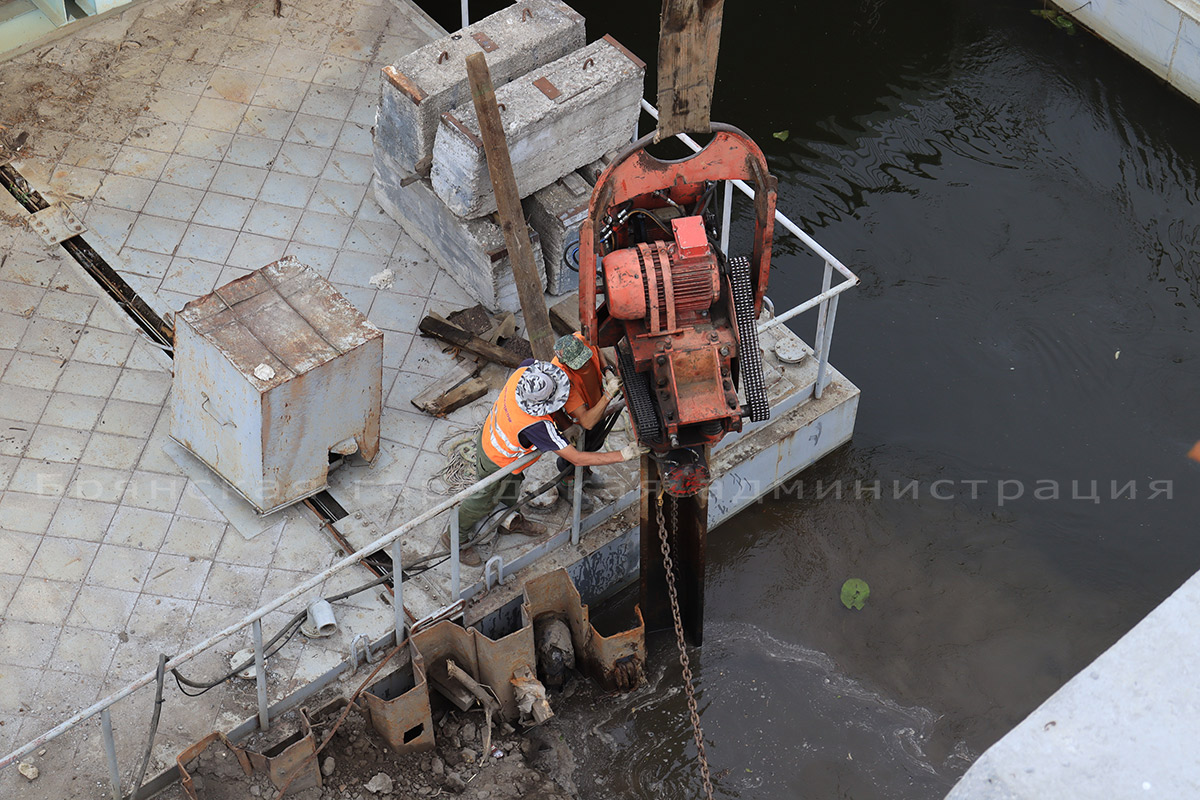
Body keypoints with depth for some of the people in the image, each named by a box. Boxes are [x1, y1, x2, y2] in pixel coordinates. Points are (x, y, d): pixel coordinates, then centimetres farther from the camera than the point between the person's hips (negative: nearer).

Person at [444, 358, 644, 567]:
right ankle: (455, 538, 45)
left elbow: (529, 361, -3)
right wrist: (622, 455, -35)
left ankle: (509, 520, 60)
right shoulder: (536, 426, -48)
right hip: (496, 461, -7)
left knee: (512, 484, 32)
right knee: (484, 501, 21)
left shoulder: (523, 372, -33)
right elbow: (577, 458, -38)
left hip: (491, 431, 7)